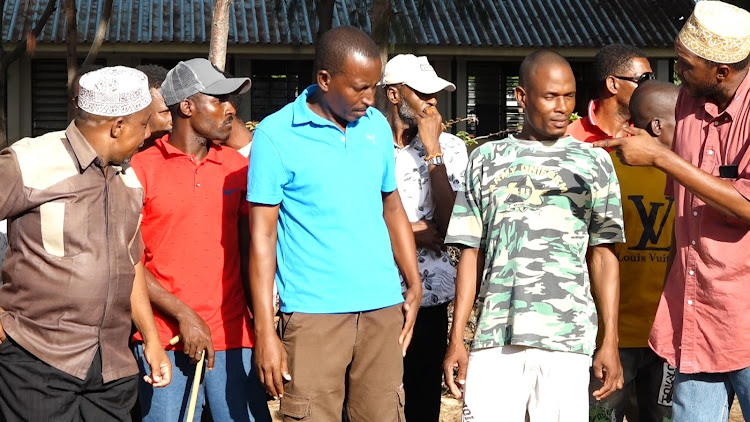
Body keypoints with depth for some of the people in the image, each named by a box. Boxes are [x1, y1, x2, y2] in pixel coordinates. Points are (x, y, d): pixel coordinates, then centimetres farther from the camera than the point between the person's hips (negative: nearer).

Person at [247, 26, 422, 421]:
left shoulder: (378, 126, 9)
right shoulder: (275, 135, -6)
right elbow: (262, 236, -6)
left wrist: (414, 286, 10)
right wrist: (265, 333, -11)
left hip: (384, 309, 5)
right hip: (313, 314, -4)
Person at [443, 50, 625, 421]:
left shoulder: (594, 163, 11)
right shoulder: (487, 160, 12)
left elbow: (603, 254, 9)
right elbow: (472, 252, 11)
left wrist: (610, 341, 3)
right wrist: (456, 338, 6)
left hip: (567, 337, 0)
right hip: (495, 337, 1)